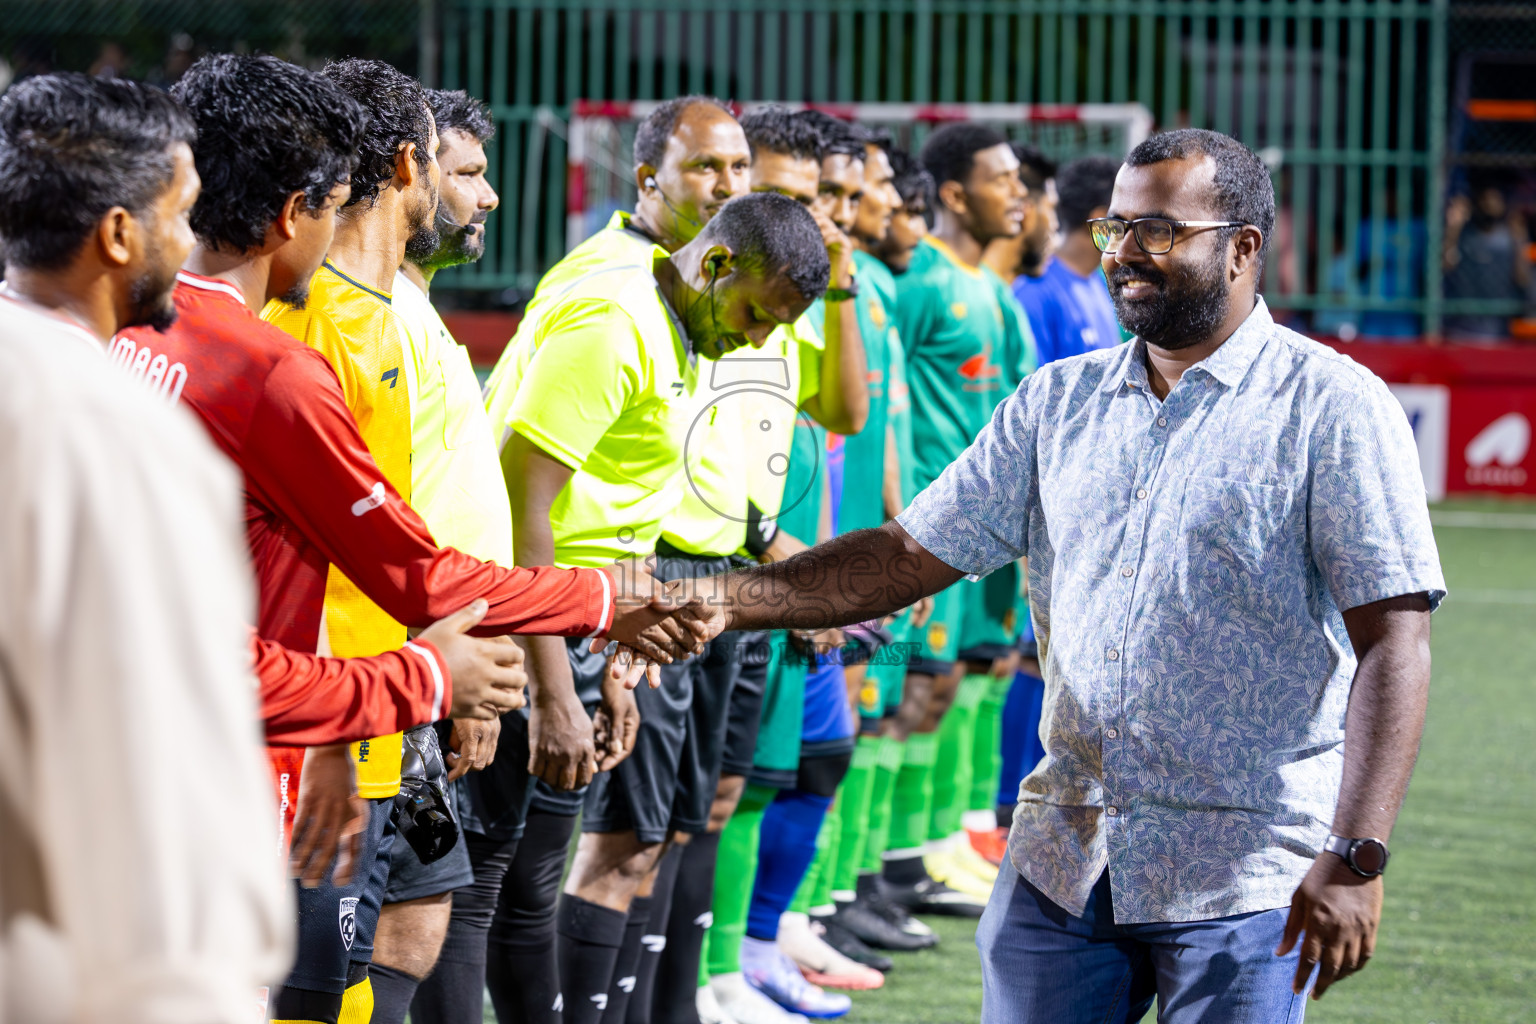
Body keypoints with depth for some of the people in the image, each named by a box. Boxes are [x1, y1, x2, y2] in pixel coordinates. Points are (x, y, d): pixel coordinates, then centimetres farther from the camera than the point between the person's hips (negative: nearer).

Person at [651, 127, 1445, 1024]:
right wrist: (732, 601, -3)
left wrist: (1356, 857, -20)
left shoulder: (1332, 407, -6)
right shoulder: (1058, 402, 12)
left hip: (1243, 875, -5)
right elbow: (910, 555, 11)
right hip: (1062, 860, 5)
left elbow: (1393, 642, -11)